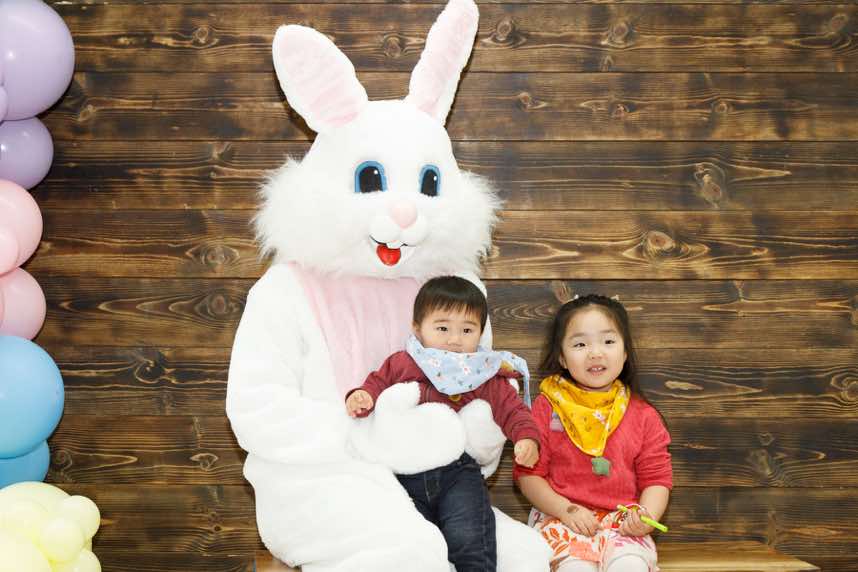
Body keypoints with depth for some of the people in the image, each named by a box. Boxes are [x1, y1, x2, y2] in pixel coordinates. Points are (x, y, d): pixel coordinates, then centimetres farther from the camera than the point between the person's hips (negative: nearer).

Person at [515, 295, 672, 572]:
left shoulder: (643, 416, 6)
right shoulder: (547, 407, 2)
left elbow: (656, 479, 8)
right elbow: (528, 474, 2)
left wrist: (645, 515, -13)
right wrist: (567, 510, -11)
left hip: (622, 520, 1)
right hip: (560, 517, -1)